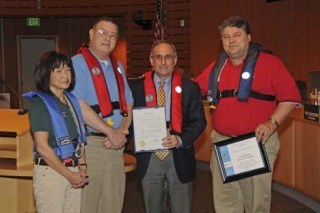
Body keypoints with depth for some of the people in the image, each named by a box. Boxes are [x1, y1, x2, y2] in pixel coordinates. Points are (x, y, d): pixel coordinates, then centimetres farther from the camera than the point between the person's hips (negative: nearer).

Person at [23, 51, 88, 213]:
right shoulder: (39, 103, -10)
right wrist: (69, 175, -13)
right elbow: (42, 147, -15)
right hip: (50, 171, -6)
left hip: (74, 171, 6)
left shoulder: (71, 100, 11)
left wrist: (82, 167, 2)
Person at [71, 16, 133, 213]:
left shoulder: (118, 67, 15)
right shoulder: (79, 62, -6)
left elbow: (128, 105, 15)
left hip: (116, 144, 7)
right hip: (89, 143, -6)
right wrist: (111, 132, -14)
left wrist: (122, 130, -5)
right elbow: (79, 106, -17)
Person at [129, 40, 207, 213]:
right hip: (148, 158, 1)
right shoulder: (136, 87, 3)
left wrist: (181, 139, -16)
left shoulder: (190, 87, 2)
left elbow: (199, 120, -1)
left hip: (180, 157, 0)